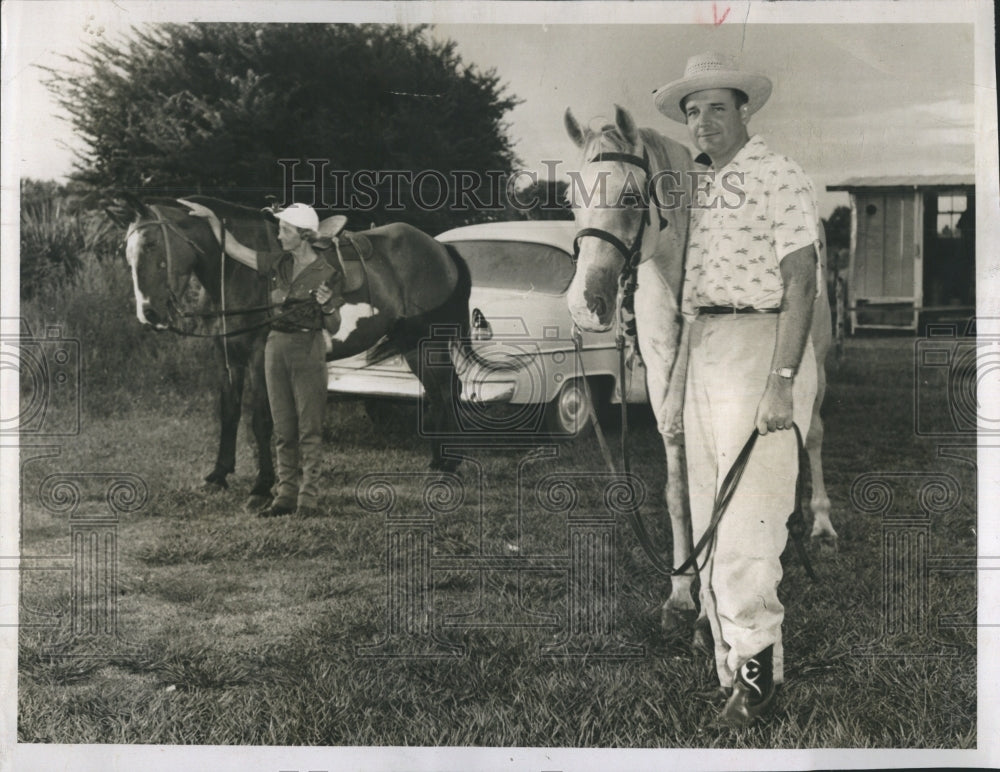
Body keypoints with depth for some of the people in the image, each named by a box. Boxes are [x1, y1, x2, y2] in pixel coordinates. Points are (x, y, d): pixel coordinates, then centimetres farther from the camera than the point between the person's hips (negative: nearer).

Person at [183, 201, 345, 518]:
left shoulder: (325, 273, -6)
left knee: (309, 428, -3)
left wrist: (328, 306, -23)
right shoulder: (278, 264, 8)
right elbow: (233, 249, 14)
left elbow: (334, 328, -3)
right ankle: (286, 495, 15)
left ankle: (308, 498, 1)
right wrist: (212, 218, 10)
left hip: (308, 349, -5)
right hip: (276, 347, 6)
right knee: (283, 429, 9)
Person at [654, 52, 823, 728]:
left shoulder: (779, 177, -5)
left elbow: (799, 280, -13)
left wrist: (782, 381, -21)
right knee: (710, 526, 10)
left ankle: (757, 663, 5)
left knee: (747, 520, -8)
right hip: (700, 348, 8)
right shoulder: (701, 187, 18)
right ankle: (731, 661, 20)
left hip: (761, 341, -8)